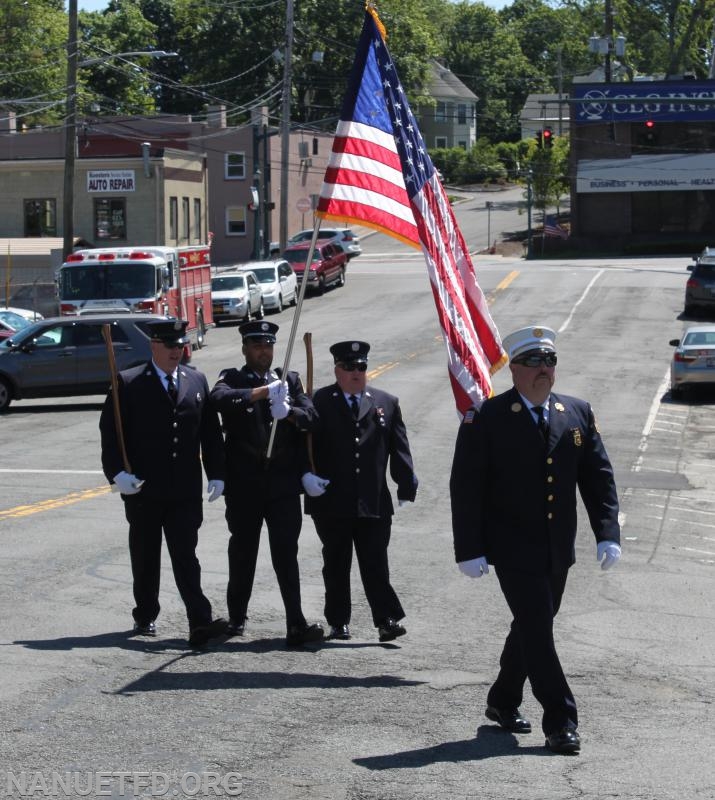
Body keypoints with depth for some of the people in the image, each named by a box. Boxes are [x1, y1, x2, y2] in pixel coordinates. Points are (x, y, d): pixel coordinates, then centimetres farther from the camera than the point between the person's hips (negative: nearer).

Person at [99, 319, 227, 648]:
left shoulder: (197, 381, 9)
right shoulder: (128, 383, -3)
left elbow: (211, 432, 11)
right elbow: (110, 431, -4)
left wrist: (216, 474, 4)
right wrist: (118, 473, -14)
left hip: (185, 490, 2)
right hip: (144, 489, -1)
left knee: (186, 557, -4)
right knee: (145, 558, 11)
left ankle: (200, 624, -12)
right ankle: (145, 617, 25)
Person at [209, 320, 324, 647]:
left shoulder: (289, 380, 14)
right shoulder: (232, 379, 5)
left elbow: (310, 415, 0)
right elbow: (220, 398, -19)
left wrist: (290, 413, -21)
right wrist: (263, 391, -28)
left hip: (283, 482, 1)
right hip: (244, 484, -1)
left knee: (286, 551, -4)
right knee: (242, 550, 9)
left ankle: (296, 625, -8)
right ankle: (237, 618, 23)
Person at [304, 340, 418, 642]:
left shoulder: (387, 403, 11)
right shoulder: (319, 402, 3)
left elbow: (399, 448, 8)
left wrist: (407, 485, -1)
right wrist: (306, 474, -17)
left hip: (374, 502, 1)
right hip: (331, 502, -1)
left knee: (376, 564, -2)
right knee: (336, 565, 8)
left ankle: (387, 620, -2)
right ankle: (338, 622, 16)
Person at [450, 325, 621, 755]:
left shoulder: (578, 413, 6)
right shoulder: (486, 418, -8)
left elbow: (599, 477, 6)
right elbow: (465, 488, -9)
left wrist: (608, 534, -6)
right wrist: (469, 550, -14)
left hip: (557, 551, 6)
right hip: (513, 549, -5)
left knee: (533, 627, 16)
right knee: (537, 630, -9)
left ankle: (503, 701, 35)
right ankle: (561, 722, -5)